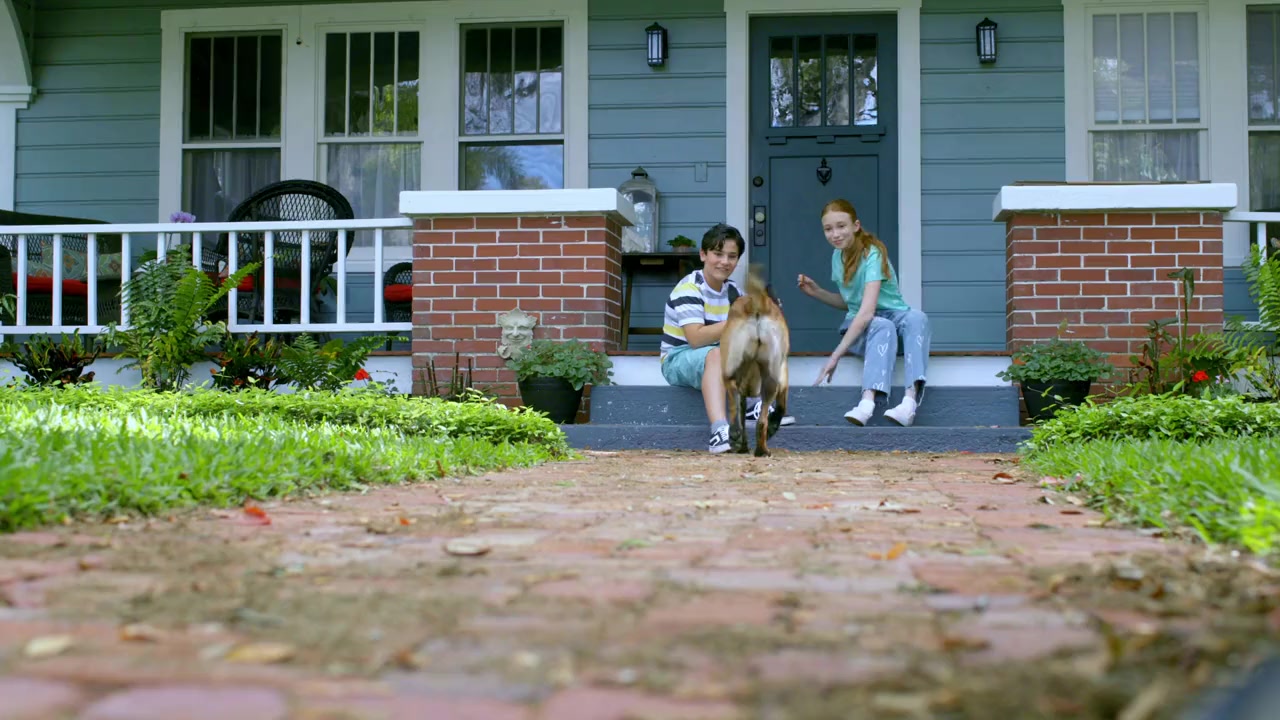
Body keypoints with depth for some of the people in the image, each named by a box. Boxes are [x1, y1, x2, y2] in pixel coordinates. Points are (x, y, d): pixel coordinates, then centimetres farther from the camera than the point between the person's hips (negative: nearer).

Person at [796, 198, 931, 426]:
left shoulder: (872, 254, -18)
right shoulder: (837, 256, 4)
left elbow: (868, 310, -29)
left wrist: (836, 354, -32)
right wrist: (816, 292, 0)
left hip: (893, 316, -3)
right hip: (859, 327, 3)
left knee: (917, 317, -38)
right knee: (882, 326, -35)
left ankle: (911, 399, -53)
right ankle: (867, 403, -57)